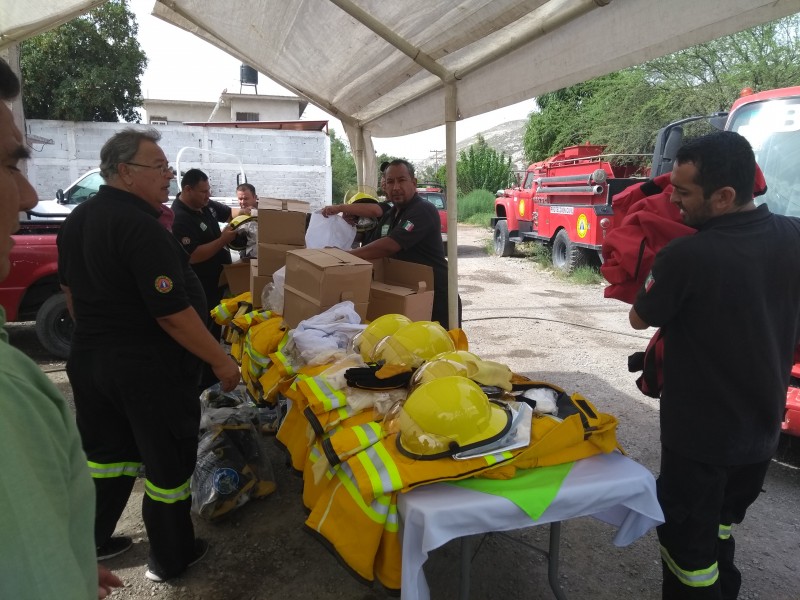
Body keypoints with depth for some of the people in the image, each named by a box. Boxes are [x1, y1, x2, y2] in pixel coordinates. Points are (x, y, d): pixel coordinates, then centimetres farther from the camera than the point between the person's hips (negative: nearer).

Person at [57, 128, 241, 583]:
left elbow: (71, 288, 18)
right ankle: (171, 559, 25)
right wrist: (221, 360, -17)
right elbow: (172, 313, -26)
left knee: (106, 454, 23)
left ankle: (92, 542, 39)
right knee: (169, 463, 9)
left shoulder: (78, 220, 7)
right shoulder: (141, 226, -23)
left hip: (90, 360, 9)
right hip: (151, 370, -8)